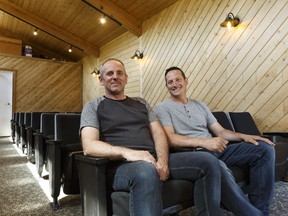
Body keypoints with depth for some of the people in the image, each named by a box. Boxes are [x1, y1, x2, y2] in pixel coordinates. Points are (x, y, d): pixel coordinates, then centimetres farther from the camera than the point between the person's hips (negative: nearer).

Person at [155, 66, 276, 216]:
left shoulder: (199, 105, 20)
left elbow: (220, 131, 19)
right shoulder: (162, 108, 1)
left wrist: (243, 136, 0)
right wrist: (204, 142, -24)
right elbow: (170, 139, -14)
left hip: (216, 150, 7)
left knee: (265, 149, -6)